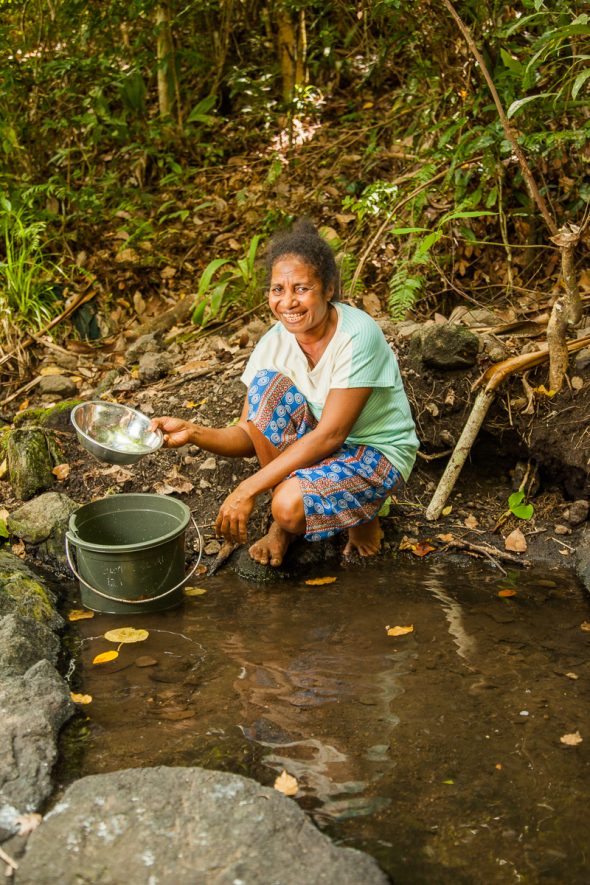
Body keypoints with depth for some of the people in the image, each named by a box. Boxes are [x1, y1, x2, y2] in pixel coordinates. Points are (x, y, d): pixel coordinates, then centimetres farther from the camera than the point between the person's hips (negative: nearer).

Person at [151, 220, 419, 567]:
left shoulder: (357, 335, -25)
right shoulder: (274, 344, -9)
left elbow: (330, 434, -27)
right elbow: (249, 438, -7)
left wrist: (248, 489, -29)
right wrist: (192, 432, -28)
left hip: (376, 452, -6)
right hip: (318, 444, 6)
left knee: (290, 505, -33)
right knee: (267, 382, -21)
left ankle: (361, 517, 3)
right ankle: (282, 526, -9)